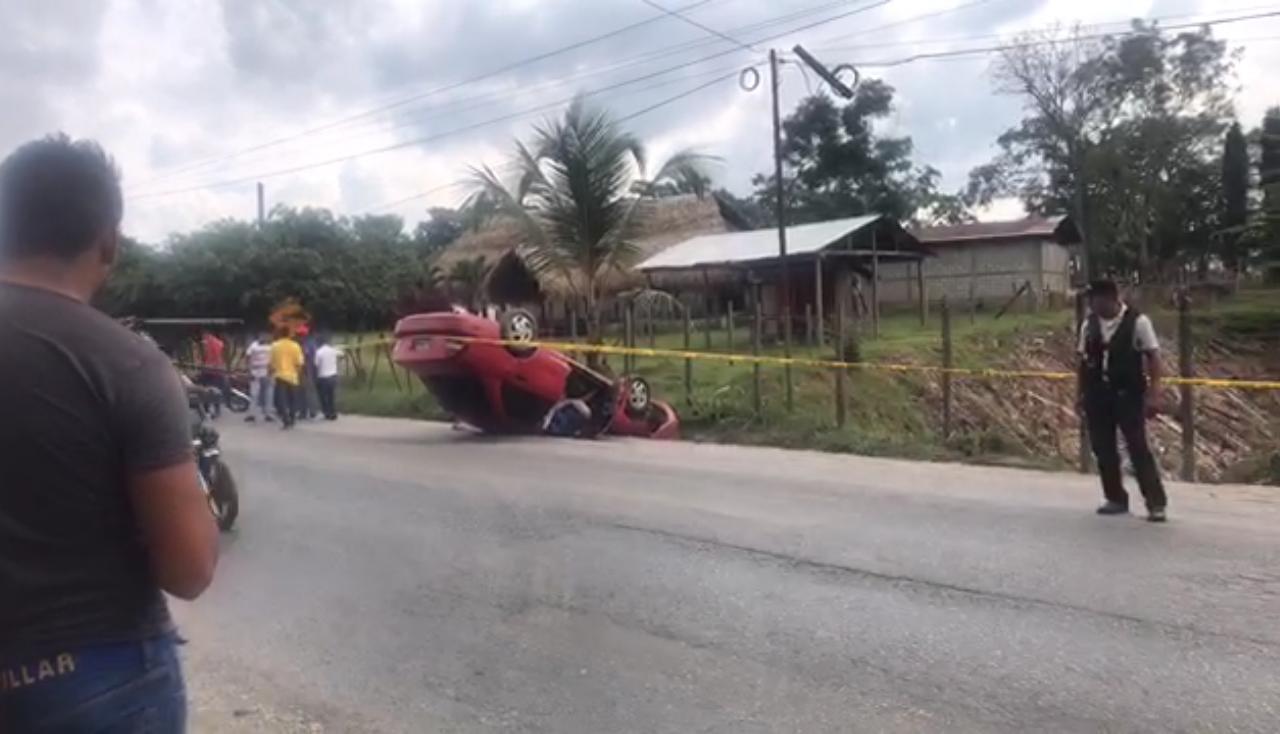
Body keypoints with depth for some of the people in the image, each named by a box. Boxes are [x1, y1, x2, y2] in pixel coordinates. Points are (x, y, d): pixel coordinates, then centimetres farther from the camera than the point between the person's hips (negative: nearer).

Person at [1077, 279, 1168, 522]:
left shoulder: (1137, 322, -7)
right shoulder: (1089, 325, 6)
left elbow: (1153, 357, -8)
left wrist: (1153, 394, -14)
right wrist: (1082, 394, 9)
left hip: (1128, 395, -5)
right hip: (1097, 395, 5)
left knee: (1138, 448, -5)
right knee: (1103, 450, 8)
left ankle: (1156, 503, 2)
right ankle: (1115, 498, 22)